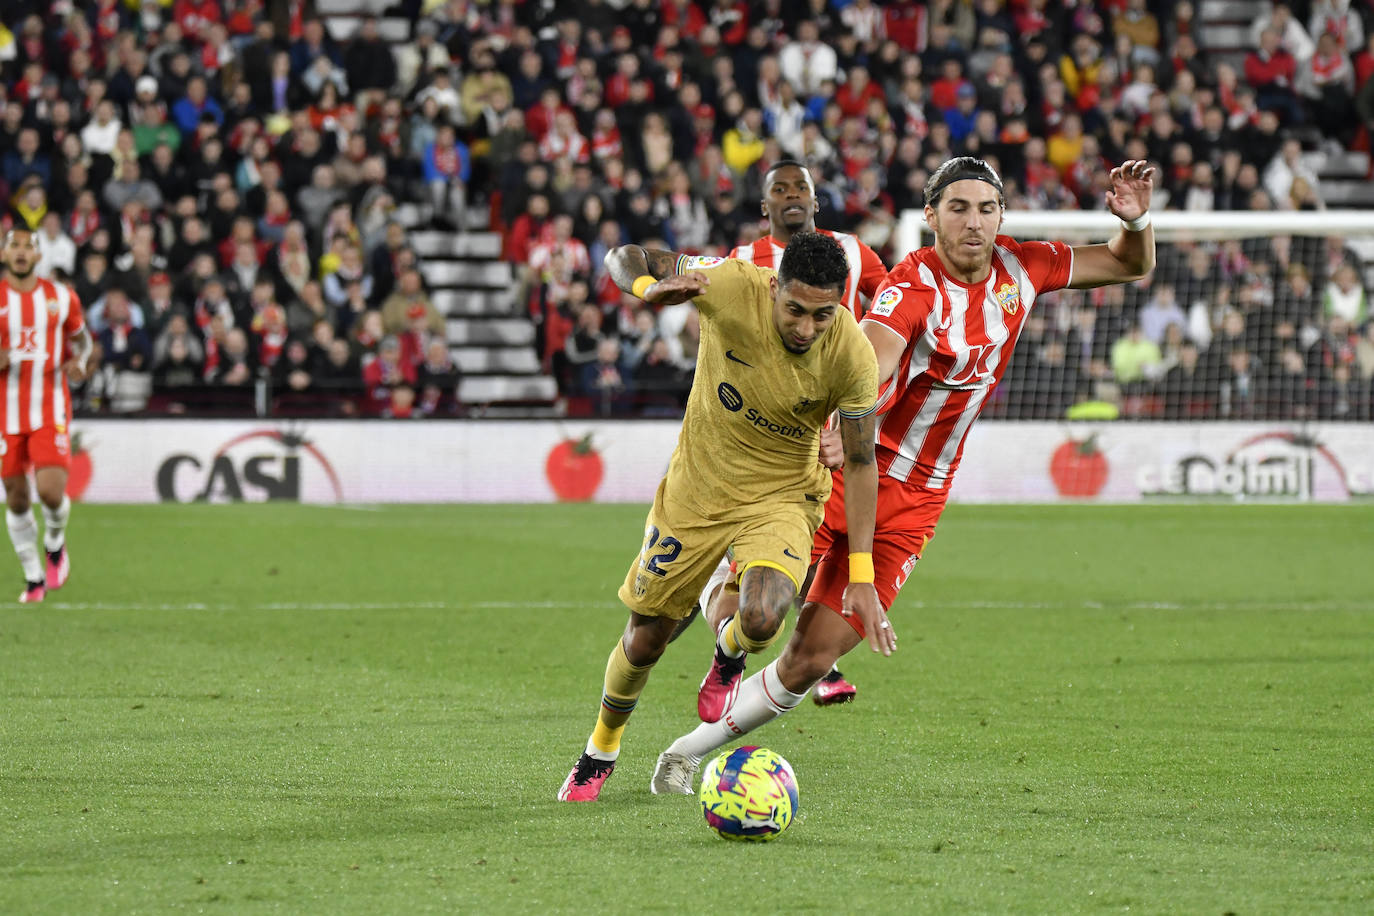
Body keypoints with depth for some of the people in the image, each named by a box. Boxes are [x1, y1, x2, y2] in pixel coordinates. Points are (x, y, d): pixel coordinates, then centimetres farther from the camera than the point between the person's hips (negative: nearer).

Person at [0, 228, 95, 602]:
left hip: (51, 411, 0)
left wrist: (79, 360, -3)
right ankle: (34, 578, 20)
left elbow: (80, 336, 19)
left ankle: (55, 543, 20)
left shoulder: (60, 297, 3)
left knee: (52, 492, -14)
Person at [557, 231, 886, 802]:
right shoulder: (731, 285, -25)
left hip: (783, 494, -1)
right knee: (645, 641, 8)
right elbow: (624, 257, -15)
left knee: (761, 620, -28)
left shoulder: (852, 356, -23)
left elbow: (861, 461, -11)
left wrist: (862, 577, -12)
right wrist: (649, 288, -40)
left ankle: (732, 649, 13)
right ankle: (602, 749, 39)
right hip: (698, 483, 1)